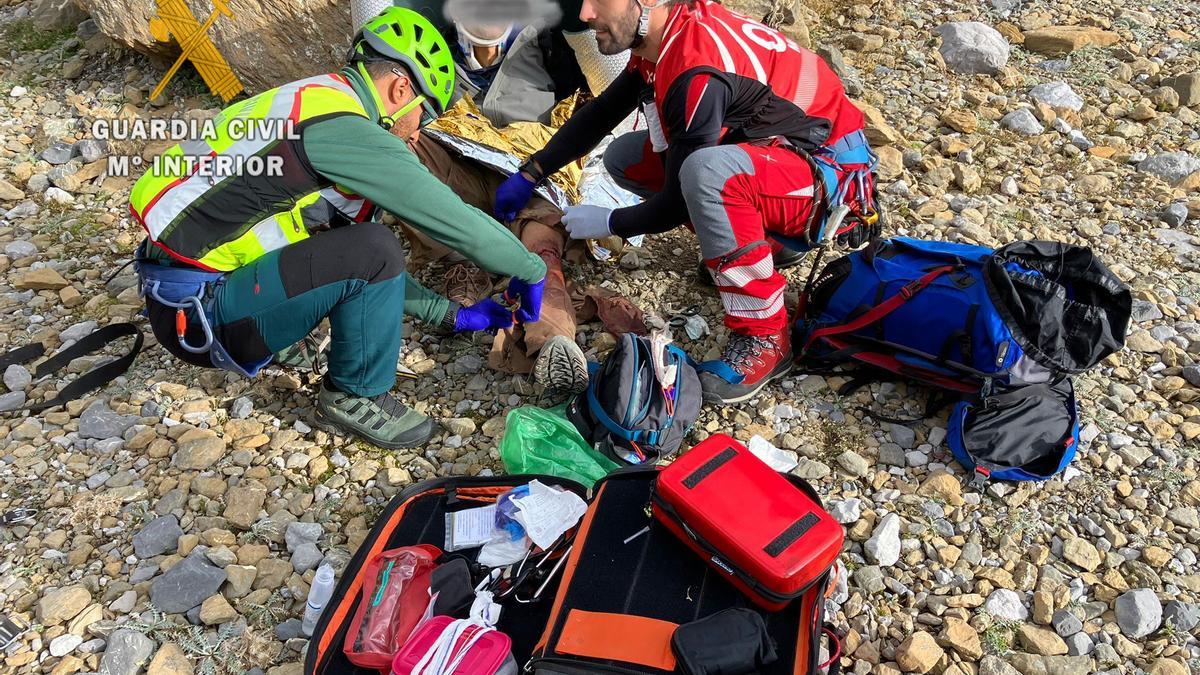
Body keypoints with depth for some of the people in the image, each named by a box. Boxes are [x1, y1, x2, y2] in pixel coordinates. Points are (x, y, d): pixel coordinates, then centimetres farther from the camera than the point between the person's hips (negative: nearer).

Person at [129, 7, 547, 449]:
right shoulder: (343, 127, -18)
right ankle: (355, 398, -1)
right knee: (374, 253, -20)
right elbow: (455, 221, -15)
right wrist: (532, 271, 1)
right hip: (195, 313, -10)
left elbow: (371, 265, 16)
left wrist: (452, 314, 15)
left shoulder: (319, 106, 12)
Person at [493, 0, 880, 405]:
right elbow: (599, 114, 14)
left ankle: (764, 339, -22)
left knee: (705, 170, -40)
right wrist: (529, 175, 12)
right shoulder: (662, 38, -1)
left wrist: (608, 223, -5)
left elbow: (679, 203, -21)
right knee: (623, 157, 7)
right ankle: (767, 237, 8)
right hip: (771, 154, 9)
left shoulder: (699, 71, -28)